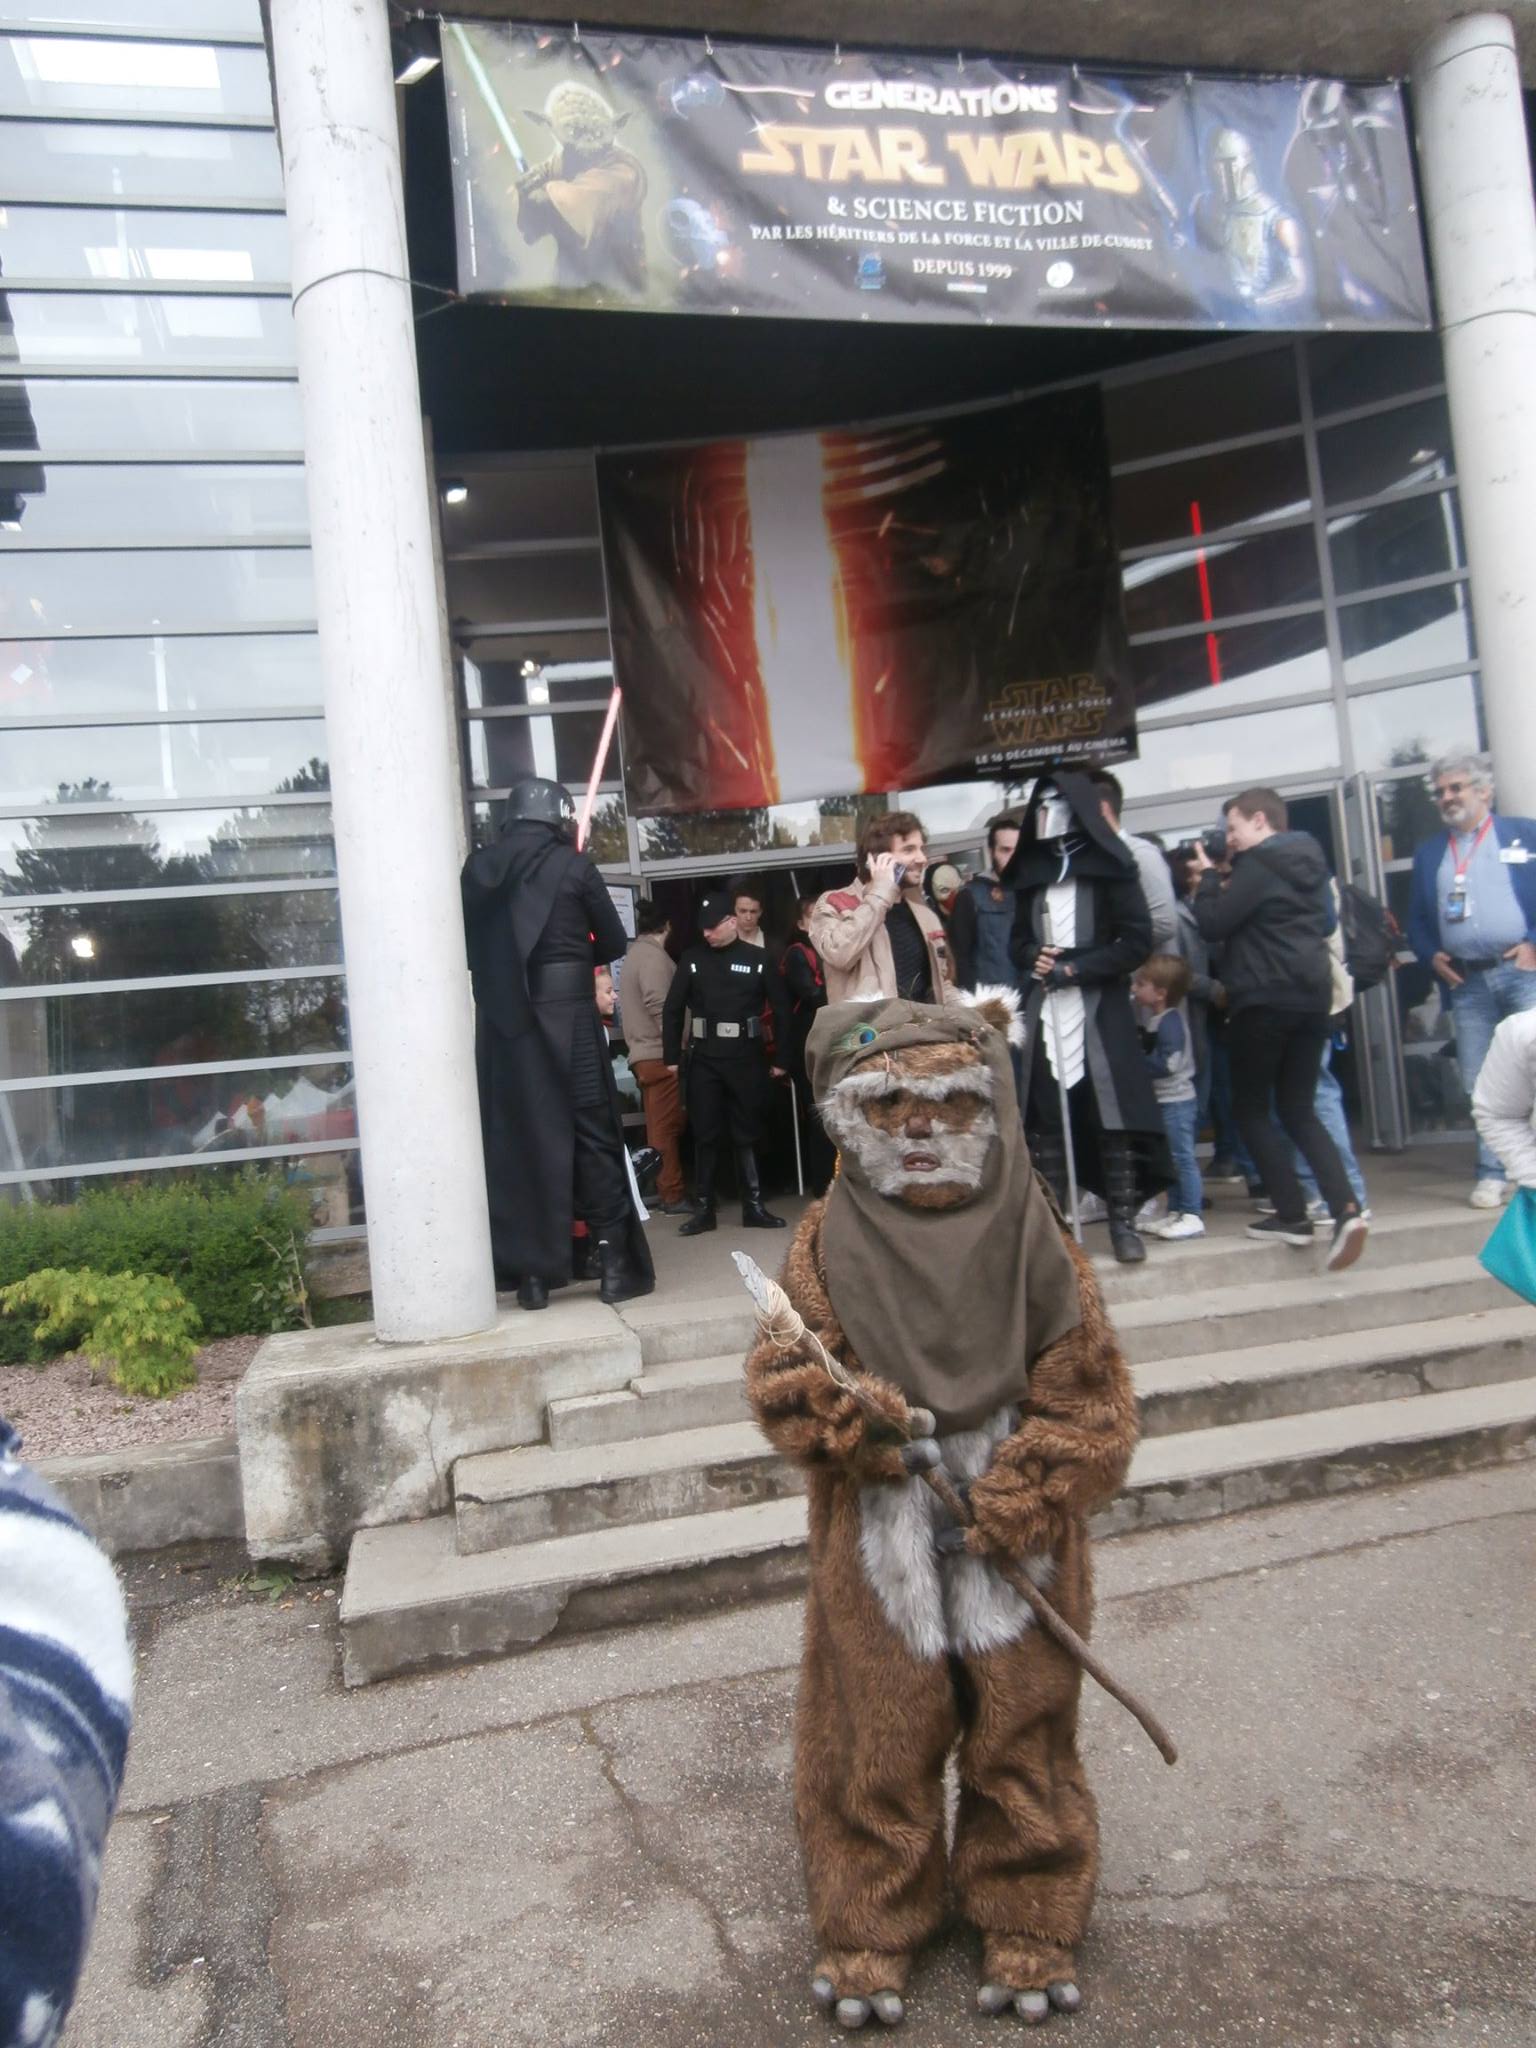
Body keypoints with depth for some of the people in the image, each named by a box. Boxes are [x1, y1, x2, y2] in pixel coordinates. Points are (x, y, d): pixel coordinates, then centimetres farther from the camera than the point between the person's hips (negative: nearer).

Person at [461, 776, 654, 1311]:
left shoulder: (478, 869, 6)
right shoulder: (572, 866, -2)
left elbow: (469, 945, 8)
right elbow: (614, 942, 4)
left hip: (502, 1023, 3)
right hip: (566, 1015, -3)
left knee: (516, 1140, 6)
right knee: (592, 1136, 5)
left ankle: (531, 1274, 7)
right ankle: (615, 1264, 7)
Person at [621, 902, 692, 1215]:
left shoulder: (635, 953, 16)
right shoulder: (654, 956, -12)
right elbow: (659, 1007, -21)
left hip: (644, 1053, 9)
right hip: (659, 1054, -9)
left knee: (658, 1126, 12)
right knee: (666, 1127, -6)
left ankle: (663, 1190, 17)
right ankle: (673, 1195, -3)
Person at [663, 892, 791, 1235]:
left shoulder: (758, 959, 0)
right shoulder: (692, 959, 3)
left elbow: (781, 1010, 3)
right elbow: (672, 1010, 6)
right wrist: (672, 1056, 2)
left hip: (745, 1058, -1)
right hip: (704, 1059, 1)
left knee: (747, 1134, 8)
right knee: (705, 1135, 4)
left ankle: (753, 1207, 16)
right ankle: (703, 1209, 12)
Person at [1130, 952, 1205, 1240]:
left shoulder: (1169, 1023, -20)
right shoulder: (1152, 1015, 9)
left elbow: (1166, 1063, -24)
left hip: (1176, 1100, -10)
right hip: (1163, 1099, 10)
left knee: (1183, 1157, -6)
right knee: (1173, 1157, 15)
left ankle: (1192, 1216, -3)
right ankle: (1176, 1211, 23)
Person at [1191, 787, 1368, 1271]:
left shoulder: (1257, 866, -10)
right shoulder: (1308, 862, 16)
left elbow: (1214, 925, -13)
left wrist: (1208, 877, 3)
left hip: (1265, 1000, -8)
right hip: (1312, 994, 8)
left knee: (1250, 1110, 5)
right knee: (1299, 1112, 10)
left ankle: (1292, 1216, 3)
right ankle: (1345, 1208, -6)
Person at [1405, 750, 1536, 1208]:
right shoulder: (1429, 852, 18)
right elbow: (1417, 919, 18)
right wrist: (1432, 956, 1)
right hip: (1466, 982, 4)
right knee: (1479, 1083, 4)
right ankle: (1491, 1173, 10)